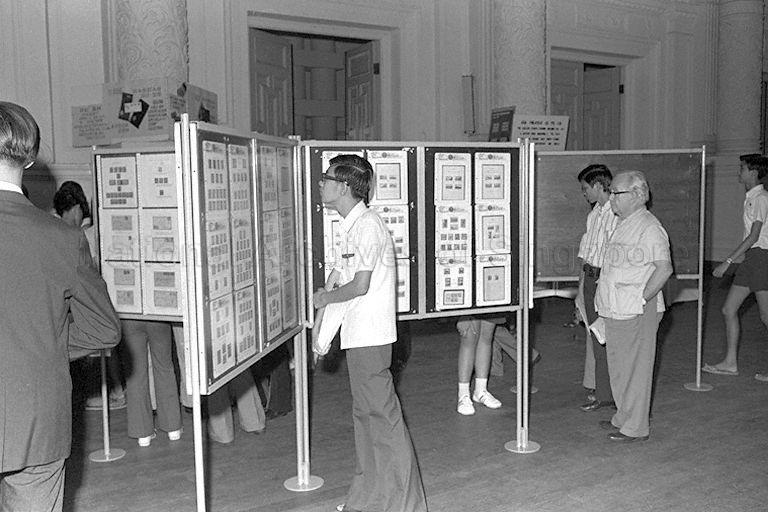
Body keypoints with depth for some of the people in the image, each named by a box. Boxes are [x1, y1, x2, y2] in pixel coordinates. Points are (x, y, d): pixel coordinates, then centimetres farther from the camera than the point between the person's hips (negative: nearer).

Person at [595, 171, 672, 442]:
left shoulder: (649, 227, -14)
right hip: (615, 309, 9)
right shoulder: (622, 225, 15)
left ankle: (635, 427, 10)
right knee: (618, 365, 17)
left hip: (637, 311, -9)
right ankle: (624, 417, 31)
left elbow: (664, 268, -19)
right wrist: (603, 297, 16)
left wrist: (642, 298, -20)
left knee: (635, 367, 0)